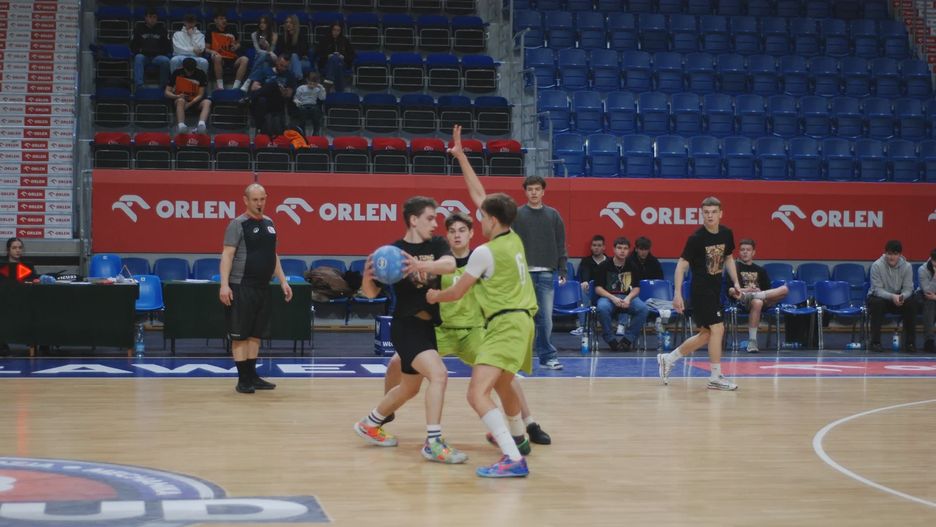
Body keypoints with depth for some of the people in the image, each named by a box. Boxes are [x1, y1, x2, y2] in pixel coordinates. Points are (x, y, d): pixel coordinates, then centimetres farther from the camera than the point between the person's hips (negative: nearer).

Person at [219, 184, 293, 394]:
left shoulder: (269, 224, 14)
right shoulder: (238, 224, -7)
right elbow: (227, 255, -13)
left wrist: (283, 281, 16)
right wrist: (224, 285, -22)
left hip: (263, 288, 7)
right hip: (242, 288, -7)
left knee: (256, 334, 10)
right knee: (240, 335, -2)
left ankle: (252, 376, 17)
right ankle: (243, 379, 2)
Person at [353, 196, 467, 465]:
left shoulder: (437, 244, 3)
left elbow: (450, 265, -20)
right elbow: (371, 293, -6)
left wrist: (420, 265, -38)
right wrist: (367, 276, -29)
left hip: (428, 325, 7)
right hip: (406, 326, -7)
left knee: (409, 388, 20)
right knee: (439, 374, -24)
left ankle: (369, 425, 41)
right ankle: (433, 443, -20)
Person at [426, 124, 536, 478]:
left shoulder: (485, 251, -11)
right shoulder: (513, 239, 10)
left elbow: (456, 292, -1)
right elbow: (479, 195, 19)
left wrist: (434, 296, 20)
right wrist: (460, 156, 22)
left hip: (506, 325, -10)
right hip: (520, 320, 10)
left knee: (477, 393, -21)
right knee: (501, 384, 32)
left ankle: (513, 460, -33)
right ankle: (517, 435, 53)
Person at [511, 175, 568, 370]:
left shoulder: (553, 215, 9)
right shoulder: (516, 215, 3)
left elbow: (560, 245, 10)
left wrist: (562, 270, 5)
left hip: (546, 274, 1)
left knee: (546, 318, 0)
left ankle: (547, 356, 7)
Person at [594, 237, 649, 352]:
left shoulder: (632, 266, 5)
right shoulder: (604, 266, -1)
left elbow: (636, 288, 5)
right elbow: (598, 288, -3)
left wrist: (628, 298, -17)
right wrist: (613, 298, -19)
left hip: (627, 297, 2)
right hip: (608, 296, -2)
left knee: (643, 308, -27)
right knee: (602, 308, -37)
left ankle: (628, 339, -15)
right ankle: (611, 340, -19)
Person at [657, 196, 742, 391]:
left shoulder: (726, 234, 2)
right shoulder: (696, 238, -16)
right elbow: (682, 265, -14)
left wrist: (735, 282, 9)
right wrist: (678, 294, -21)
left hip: (715, 290, 8)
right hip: (701, 290, -8)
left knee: (707, 334, 11)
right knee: (717, 328, -12)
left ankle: (668, 359, 23)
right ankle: (716, 378, -3)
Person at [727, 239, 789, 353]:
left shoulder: (760, 270, 22)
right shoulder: (735, 268, 10)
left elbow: (769, 291, 16)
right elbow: (730, 291, -1)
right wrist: (747, 290, -15)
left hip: (764, 301, 4)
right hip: (742, 302, -4)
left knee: (784, 289, -20)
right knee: (757, 302, -41)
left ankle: (758, 295, -33)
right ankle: (752, 340, -39)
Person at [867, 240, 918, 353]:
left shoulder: (907, 266, -10)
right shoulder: (877, 265, -19)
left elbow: (908, 288, -10)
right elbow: (877, 289, -20)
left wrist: (902, 297, -34)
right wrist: (892, 296, -38)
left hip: (898, 298, 2)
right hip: (880, 297, -2)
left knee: (911, 303, -27)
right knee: (877, 303, -36)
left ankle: (910, 342, -15)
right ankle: (875, 342, -25)